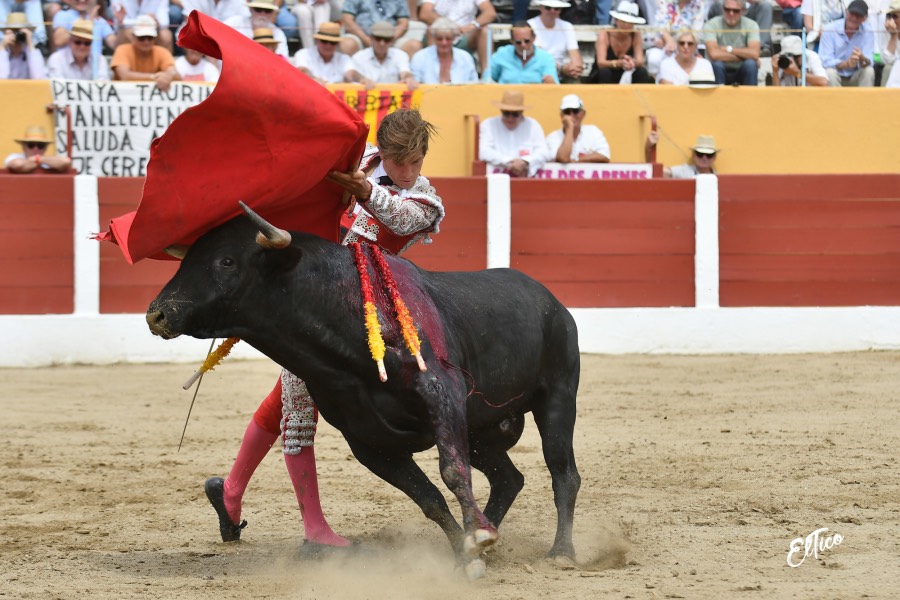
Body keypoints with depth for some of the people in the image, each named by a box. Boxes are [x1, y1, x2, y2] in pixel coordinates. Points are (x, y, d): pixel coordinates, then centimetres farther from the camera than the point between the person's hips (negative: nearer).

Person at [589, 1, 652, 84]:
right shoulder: (604, 34, -16)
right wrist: (619, 63, -49)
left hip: (625, 79, 3)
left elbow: (640, 61, -19)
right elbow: (601, 63, -29)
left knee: (642, 72, -25)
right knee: (604, 72, -35)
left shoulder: (636, 36, -7)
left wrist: (632, 62, -45)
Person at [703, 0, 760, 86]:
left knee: (751, 64, -30)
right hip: (721, 72, -1)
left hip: (743, 72, 1)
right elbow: (714, 54, -28)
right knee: (717, 64, -33)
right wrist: (744, 56, -20)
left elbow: (754, 54, -21)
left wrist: (729, 49, -19)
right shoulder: (711, 25, -13)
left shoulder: (751, 25, -7)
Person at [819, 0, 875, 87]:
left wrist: (862, 59, -41)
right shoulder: (829, 30, -13)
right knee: (830, 72, -34)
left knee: (869, 71, -27)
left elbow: (868, 62, -14)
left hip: (855, 78, 2)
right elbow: (825, 61, -21)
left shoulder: (868, 32, -6)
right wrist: (846, 64, -40)